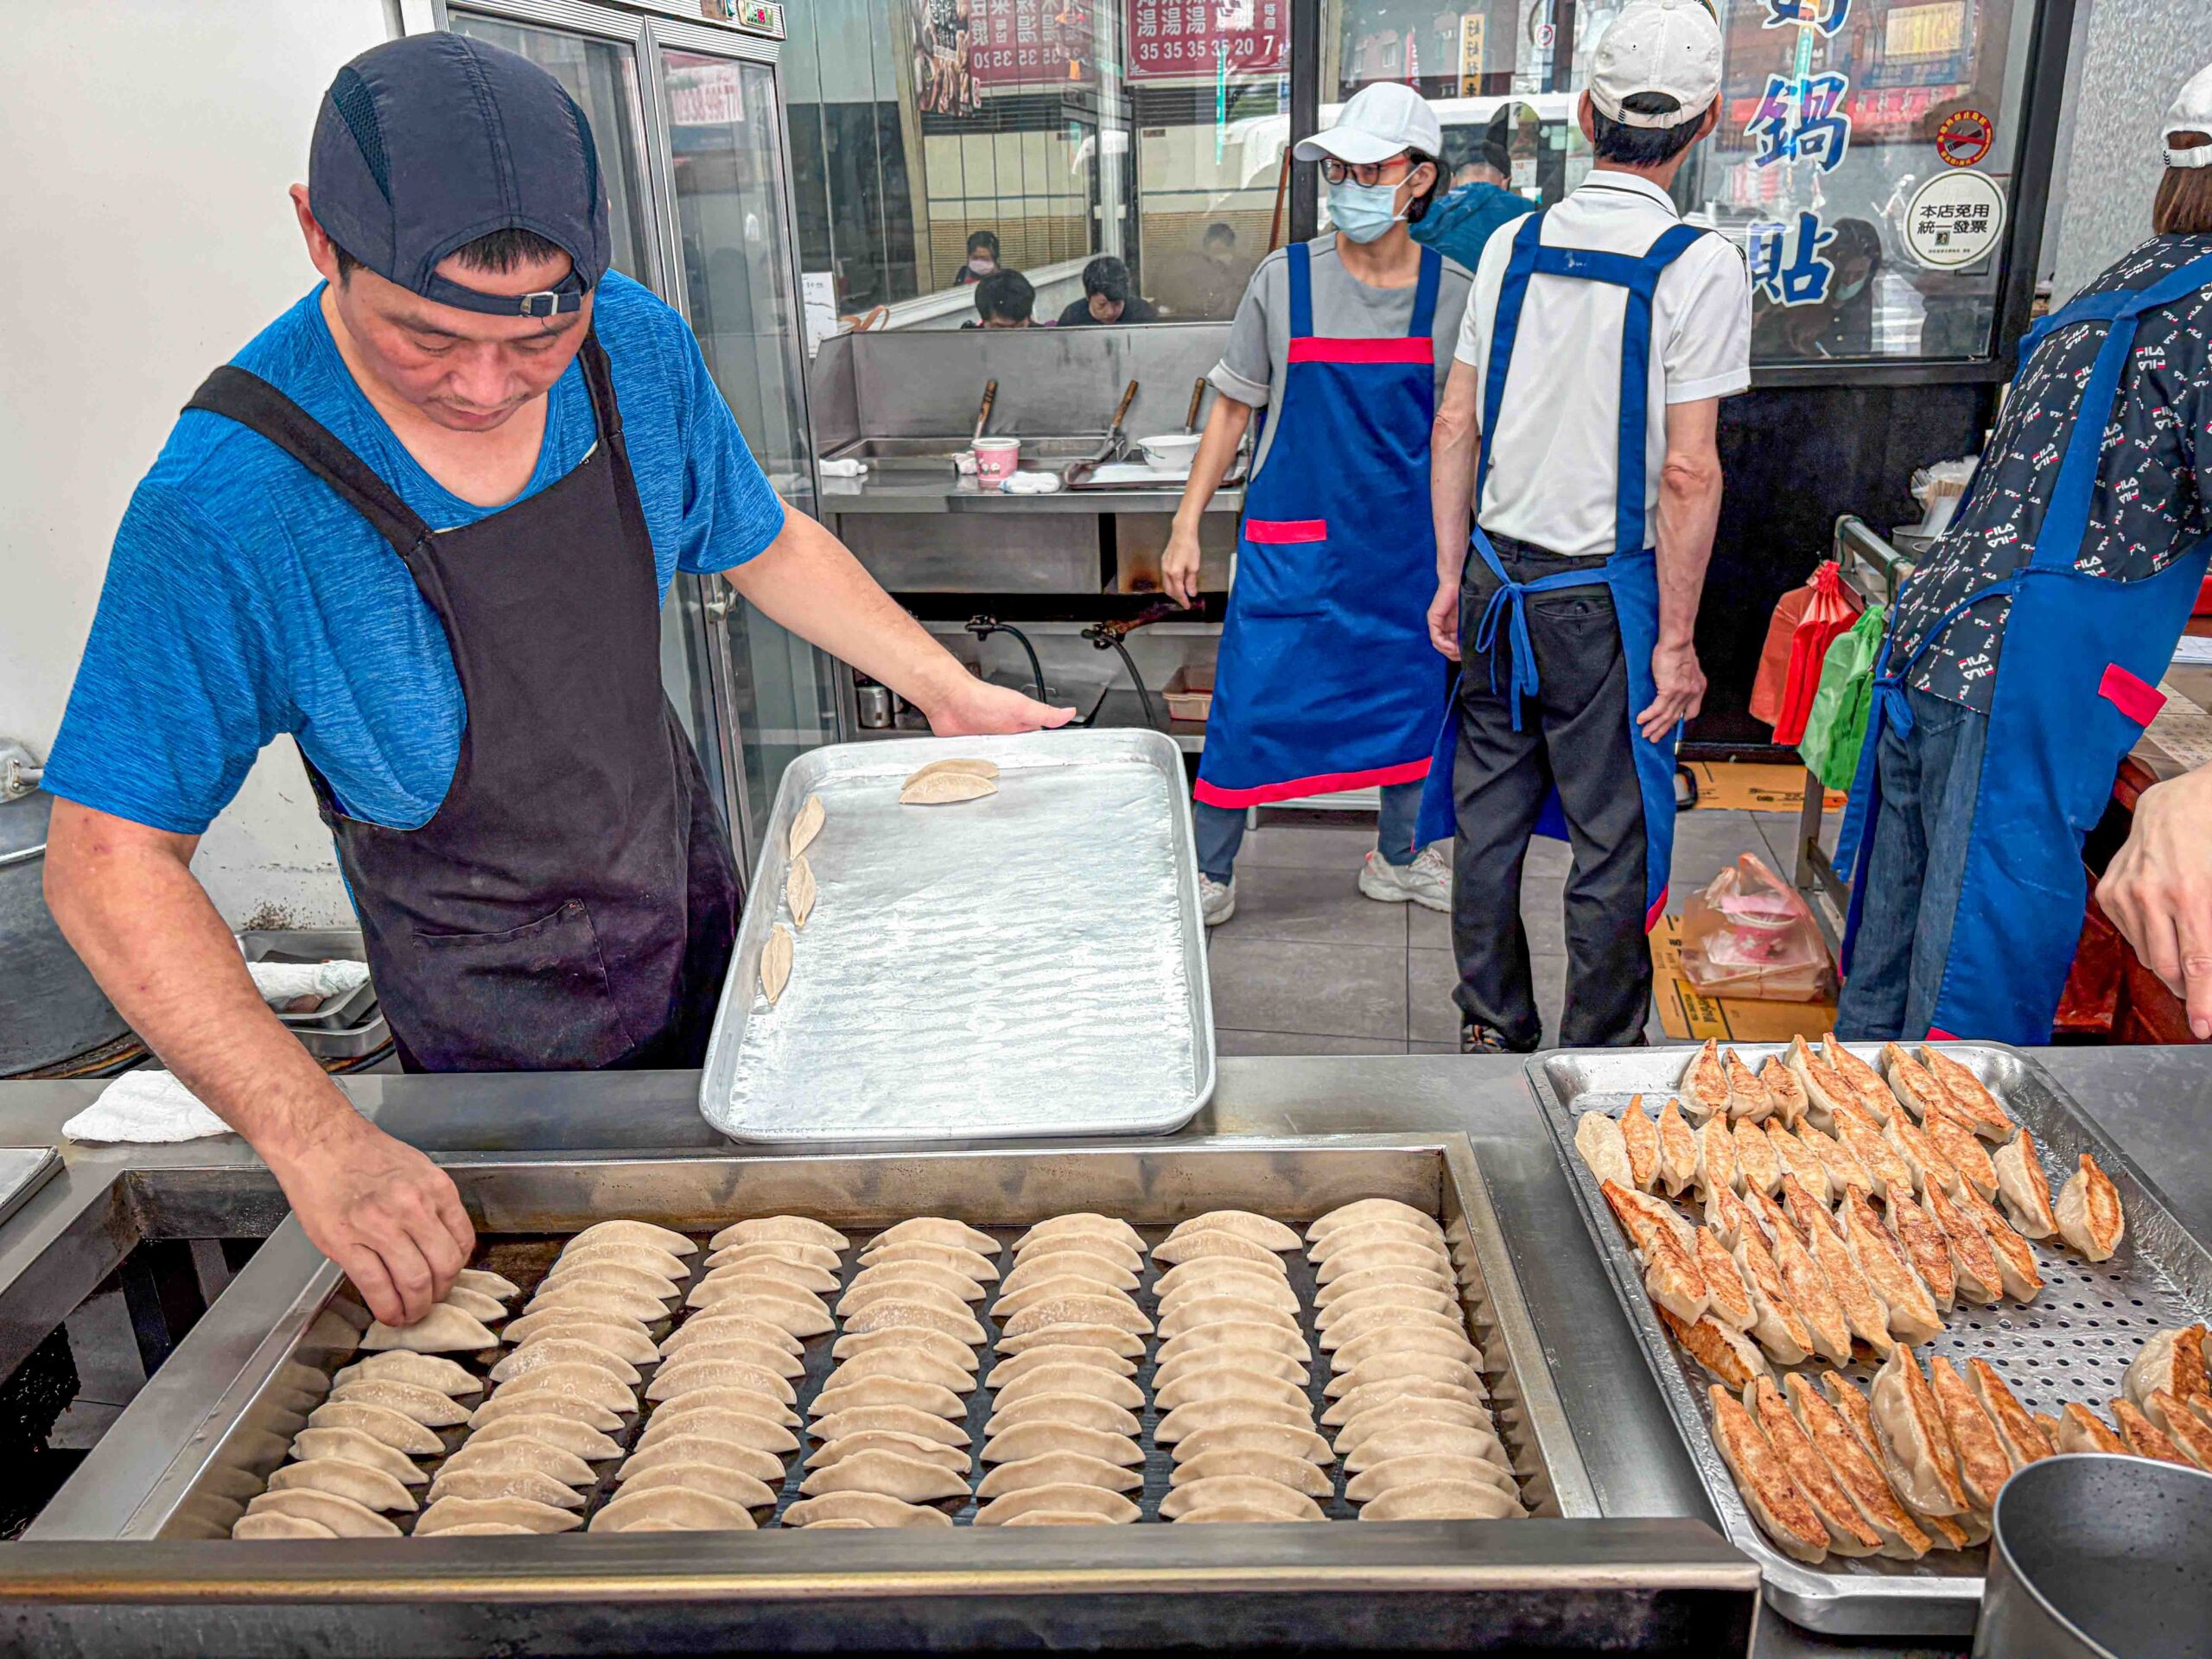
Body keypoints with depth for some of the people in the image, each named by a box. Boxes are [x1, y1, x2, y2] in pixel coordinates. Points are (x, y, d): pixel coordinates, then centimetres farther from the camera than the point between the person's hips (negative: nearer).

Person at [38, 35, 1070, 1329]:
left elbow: (766, 545, 2)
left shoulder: (641, 351, -18)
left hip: (692, 912, 5)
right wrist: (319, 1140, -36)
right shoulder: (229, 504, -32)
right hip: (496, 1023, -5)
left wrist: (951, 690, 0)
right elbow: (111, 862, -27)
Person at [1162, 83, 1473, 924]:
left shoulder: (1451, 291, -1)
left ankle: (1397, 856, 35)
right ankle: (1210, 872, 15)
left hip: (1406, 537, 2)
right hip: (1293, 538, -2)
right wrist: (1186, 527, -2)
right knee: (1249, 704, -2)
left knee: (1410, 697, 13)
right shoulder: (1284, 279, -4)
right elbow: (1232, 409, 2)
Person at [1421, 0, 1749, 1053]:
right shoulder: (1698, 267, -11)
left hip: (1499, 578, 5)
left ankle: (1491, 1031, 29)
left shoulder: (1513, 244, 2)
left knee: (1489, 818, 14)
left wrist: (1453, 578, 12)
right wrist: (1676, 639, -8)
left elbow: (1456, 427, 4)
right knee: (1611, 840, 8)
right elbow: (1688, 472, -14)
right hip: (1605, 592, -4)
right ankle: (1599, 1059, 20)